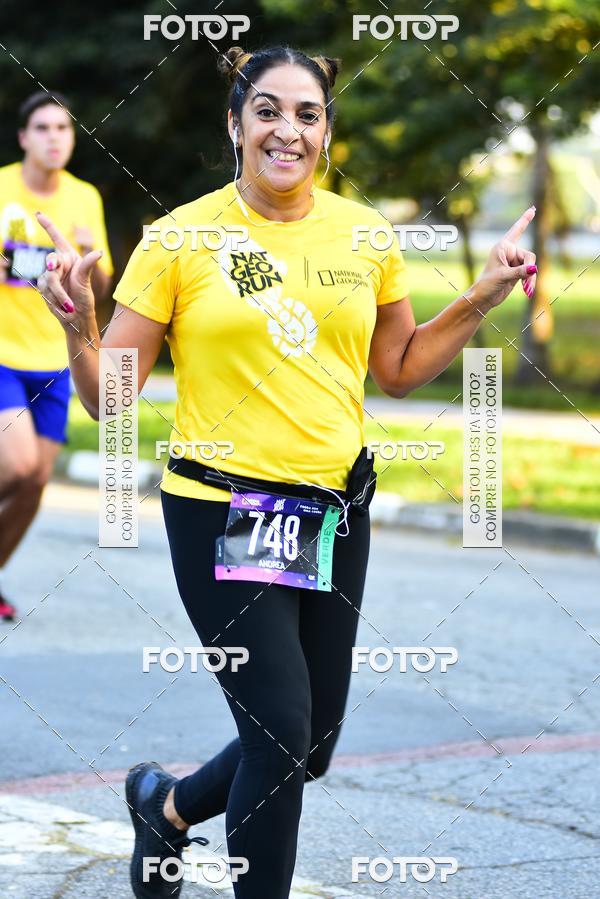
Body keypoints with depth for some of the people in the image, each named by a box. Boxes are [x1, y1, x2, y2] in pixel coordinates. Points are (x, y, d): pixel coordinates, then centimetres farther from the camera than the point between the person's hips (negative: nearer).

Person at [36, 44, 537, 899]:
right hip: (224, 513, -5)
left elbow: (398, 370, 16)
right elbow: (108, 393, -6)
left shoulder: (364, 233, 4)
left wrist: (483, 298, 6)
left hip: (334, 508, 5)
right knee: (282, 734, -10)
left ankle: (168, 806, 39)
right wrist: (78, 326, -25)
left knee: (310, 750, 11)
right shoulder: (180, 238, -8)